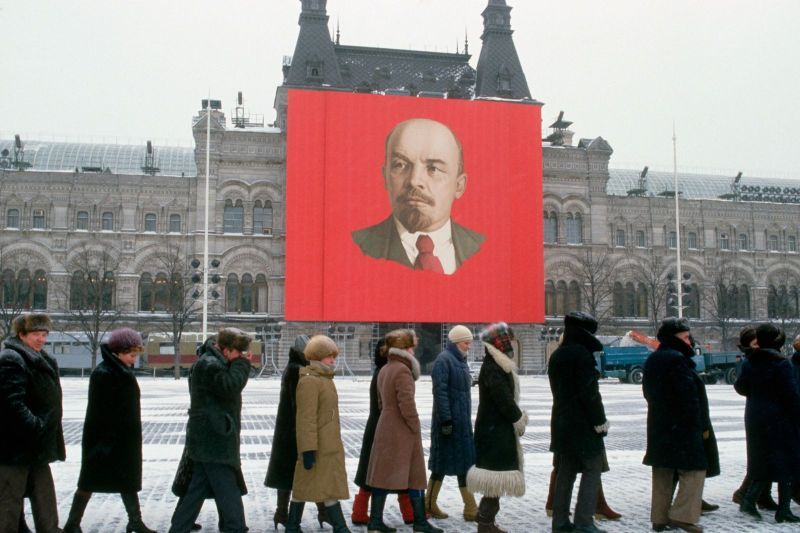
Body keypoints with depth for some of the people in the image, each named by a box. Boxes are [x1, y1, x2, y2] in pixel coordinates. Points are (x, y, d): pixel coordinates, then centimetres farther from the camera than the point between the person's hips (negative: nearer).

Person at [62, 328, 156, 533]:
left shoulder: (124, 372, 7)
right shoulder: (102, 373, -19)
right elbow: (98, 410, -21)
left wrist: (132, 437, 17)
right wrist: (103, 441, -22)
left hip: (125, 438, 8)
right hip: (104, 438, -8)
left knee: (128, 480, 13)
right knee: (90, 483, 3)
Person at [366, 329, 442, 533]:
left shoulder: (384, 370, 13)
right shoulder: (402, 370, -16)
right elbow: (406, 403, -23)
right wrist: (415, 427, -11)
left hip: (385, 429, 8)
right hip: (402, 432, -8)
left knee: (383, 475, 8)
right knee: (414, 477, 2)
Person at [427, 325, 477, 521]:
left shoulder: (460, 361, 14)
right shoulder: (444, 360, -13)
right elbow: (440, 391, -20)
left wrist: (467, 420, 18)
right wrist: (446, 420, -23)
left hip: (463, 422, 9)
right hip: (449, 422, -9)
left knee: (464, 464, 8)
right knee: (442, 463, 0)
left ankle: (471, 509, 11)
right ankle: (429, 505, 12)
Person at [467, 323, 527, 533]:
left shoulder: (499, 366, 15)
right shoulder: (492, 368, -17)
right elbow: (504, 399, -20)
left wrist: (519, 417, 5)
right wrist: (519, 419, -7)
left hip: (498, 429, 10)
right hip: (495, 431, -10)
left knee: (495, 481, 14)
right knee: (497, 472, -8)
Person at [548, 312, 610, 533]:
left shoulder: (556, 355, 13)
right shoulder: (582, 354, -15)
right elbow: (590, 392, -18)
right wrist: (600, 422, -12)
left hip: (561, 422, 8)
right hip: (583, 424, -8)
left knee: (565, 472, 12)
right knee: (592, 470, -2)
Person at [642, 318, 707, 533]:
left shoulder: (652, 360, 14)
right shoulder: (677, 359, -15)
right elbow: (688, 395, -18)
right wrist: (697, 424, -12)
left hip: (657, 425, 9)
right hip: (680, 426, -9)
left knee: (663, 473, 12)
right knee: (694, 469, -2)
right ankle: (682, 515, -7)